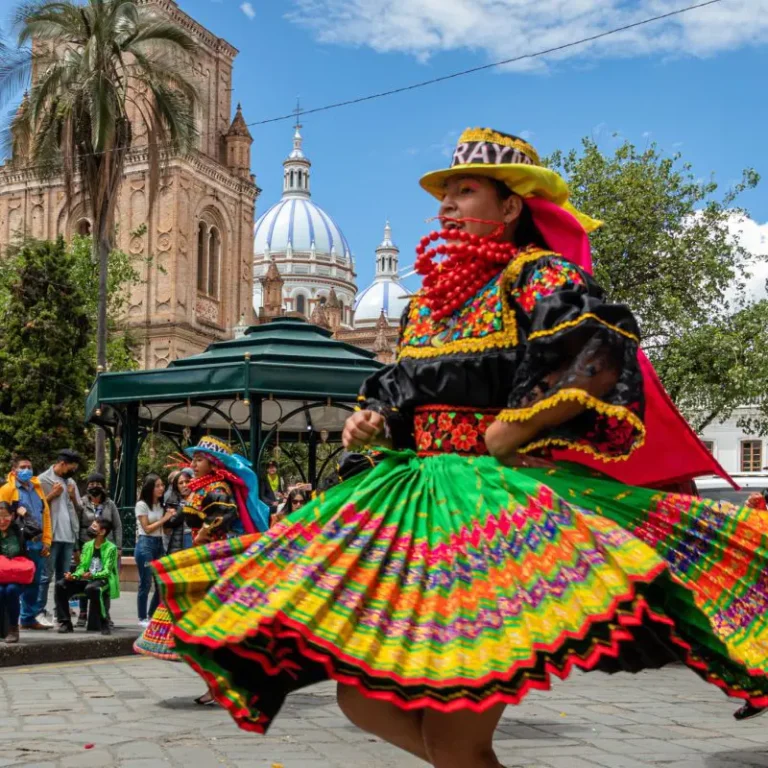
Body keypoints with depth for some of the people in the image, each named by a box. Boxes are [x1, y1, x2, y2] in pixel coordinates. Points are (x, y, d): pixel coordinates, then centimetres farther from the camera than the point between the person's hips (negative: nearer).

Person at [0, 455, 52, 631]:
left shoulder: (37, 488, 15)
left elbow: (46, 514, 13)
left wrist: (46, 540, 7)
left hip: (38, 543, 6)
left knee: (34, 583, 10)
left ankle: (29, 618, 19)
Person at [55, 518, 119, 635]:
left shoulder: (111, 548, -5)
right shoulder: (87, 545, 13)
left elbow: (107, 571, -13)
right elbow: (82, 566, 9)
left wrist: (92, 575, -32)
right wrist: (74, 576, -12)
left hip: (103, 580, -6)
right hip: (86, 579, 6)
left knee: (92, 588, -40)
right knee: (61, 585, -16)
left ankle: (103, 624, -25)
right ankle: (65, 623, -9)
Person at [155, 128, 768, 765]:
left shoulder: (536, 275, -4)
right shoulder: (430, 299, 19)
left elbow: (600, 361, -21)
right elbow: (400, 391, 28)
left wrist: (500, 439, -17)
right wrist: (370, 421, 5)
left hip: (502, 502, -8)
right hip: (417, 497, 8)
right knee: (364, 697, 4)